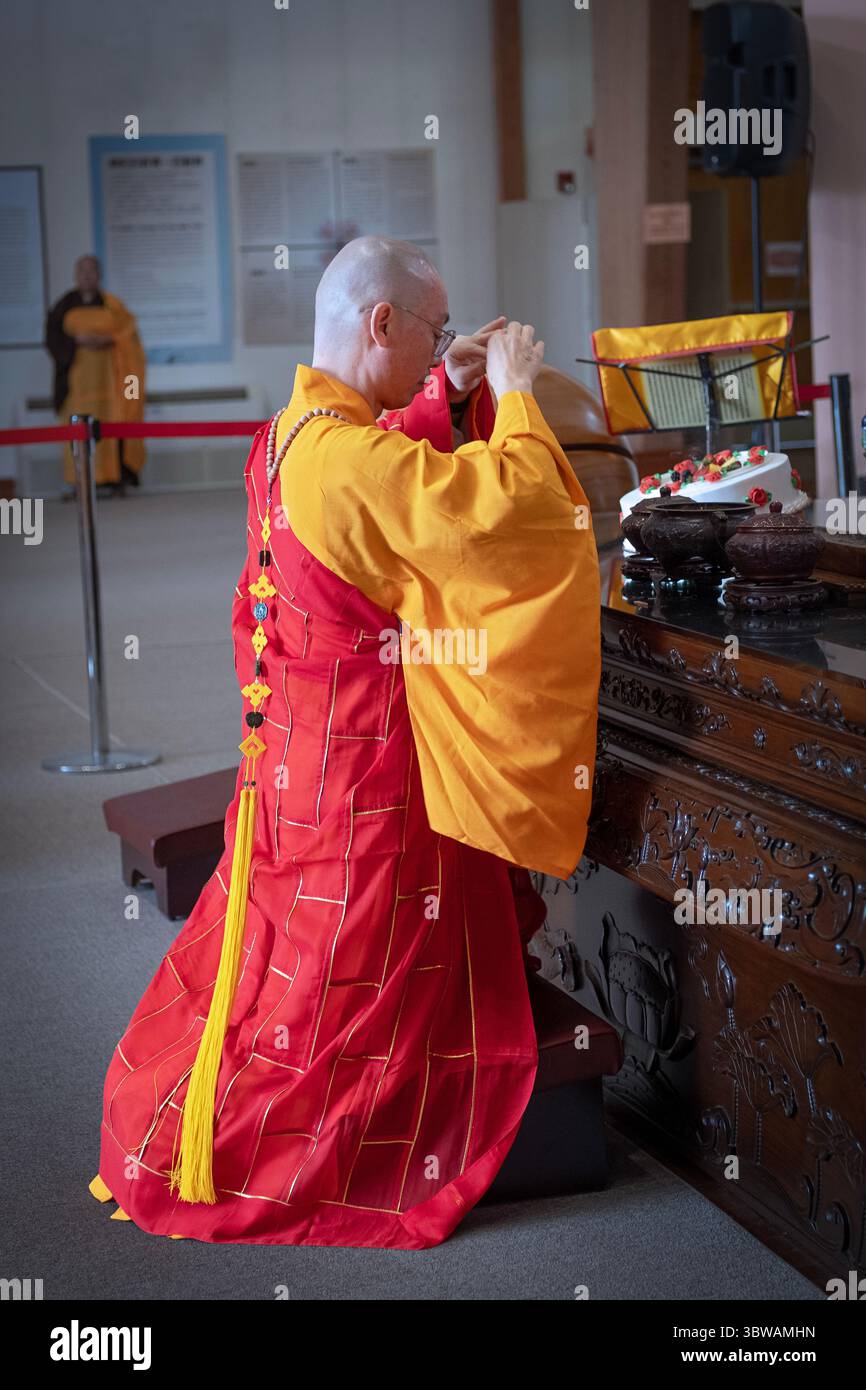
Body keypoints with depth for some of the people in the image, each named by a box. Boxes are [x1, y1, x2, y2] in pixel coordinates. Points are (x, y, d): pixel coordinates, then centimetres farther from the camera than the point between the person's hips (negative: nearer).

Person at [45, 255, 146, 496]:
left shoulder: (111, 303, 7)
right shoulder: (65, 305, 8)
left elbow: (128, 332, 2)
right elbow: (52, 337, 2)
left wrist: (108, 339, -15)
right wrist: (77, 340, -14)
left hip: (106, 374, 0)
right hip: (76, 374, 0)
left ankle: (116, 475, -7)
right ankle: (78, 481, -8)